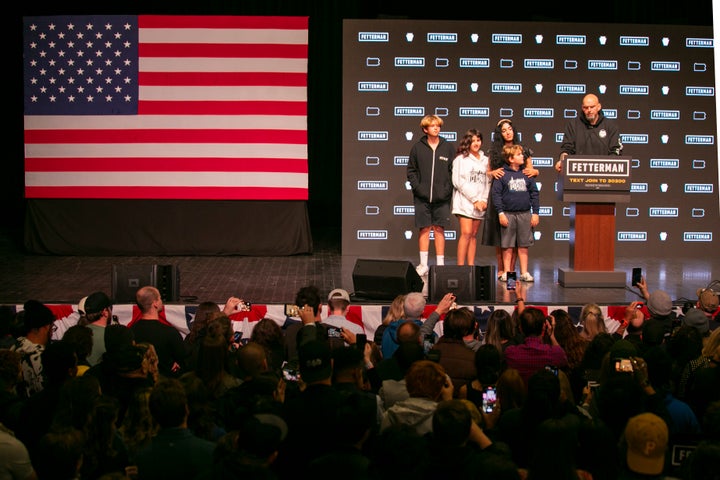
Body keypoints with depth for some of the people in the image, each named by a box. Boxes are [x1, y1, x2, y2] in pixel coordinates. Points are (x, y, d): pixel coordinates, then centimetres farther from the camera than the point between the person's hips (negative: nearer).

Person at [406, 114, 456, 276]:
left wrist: (448, 188, -6)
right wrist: (417, 187, -7)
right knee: (424, 229, 3)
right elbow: (411, 170, 5)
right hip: (422, 197, 0)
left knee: (439, 229, 3)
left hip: (442, 197, 0)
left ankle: (440, 263, 9)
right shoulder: (417, 148, 4)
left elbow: (454, 170, 4)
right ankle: (423, 265, 8)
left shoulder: (448, 147, 5)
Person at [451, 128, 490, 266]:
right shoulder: (460, 159, -1)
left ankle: (471, 266, 6)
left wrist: (484, 200, -2)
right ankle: (460, 266, -15)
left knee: (474, 235, 5)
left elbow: (487, 182, 13)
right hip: (465, 202, -5)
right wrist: (474, 199, -10)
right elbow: (458, 181, -8)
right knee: (466, 233, -14)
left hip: (480, 204, 5)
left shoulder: (485, 160, 14)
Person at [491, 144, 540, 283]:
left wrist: (535, 212, 4)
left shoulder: (527, 174, 7)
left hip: (525, 214, 3)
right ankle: (506, 272, 10)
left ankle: (524, 273, 12)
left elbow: (534, 193, 9)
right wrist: (500, 213, -9)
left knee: (523, 246, 6)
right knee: (507, 246, 3)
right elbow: (496, 194, -4)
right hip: (508, 213, -3)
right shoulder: (502, 175, -3)